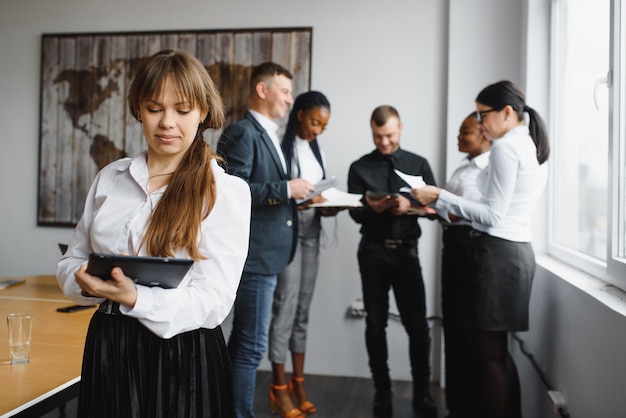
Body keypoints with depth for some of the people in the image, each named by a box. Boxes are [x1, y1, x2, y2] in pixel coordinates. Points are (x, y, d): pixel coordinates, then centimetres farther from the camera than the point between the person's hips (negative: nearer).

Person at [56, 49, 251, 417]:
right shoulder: (110, 178, 5)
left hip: (183, 355, -4)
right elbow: (71, 262, 10)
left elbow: (214, 301, -14)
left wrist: (134, 297, -27)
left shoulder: (226, 190, -9)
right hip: (107, 348, 4)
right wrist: (87, 282, -13)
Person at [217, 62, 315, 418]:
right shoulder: (242, 133, -11)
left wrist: (297, 194, 8)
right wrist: (286, 189, -20)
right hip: (255, 255, -10)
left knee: (243, 343, 19)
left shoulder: (269, 135, 19)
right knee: (252, 347, -4)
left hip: (267, 255, 10)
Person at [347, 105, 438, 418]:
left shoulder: (419, 164, 7)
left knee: (418, 325, 0)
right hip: (373, 251, 0)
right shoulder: (359, 167, 5)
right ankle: (382, 393, 20)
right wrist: (374, 208, -23)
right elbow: (355, 213, -2)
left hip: (406, 250, 0)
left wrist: (410, 205, -19)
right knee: (376, 324, 7)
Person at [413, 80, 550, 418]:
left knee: (488, 352, -1)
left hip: (498, 252, -10)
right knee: (498, 351, 16)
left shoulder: (506, 146, -12)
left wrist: (439, 197, -13)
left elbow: (493, 216, -16)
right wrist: (457, 213, 18)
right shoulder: (533, 147, 16)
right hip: (517, 250, 10)